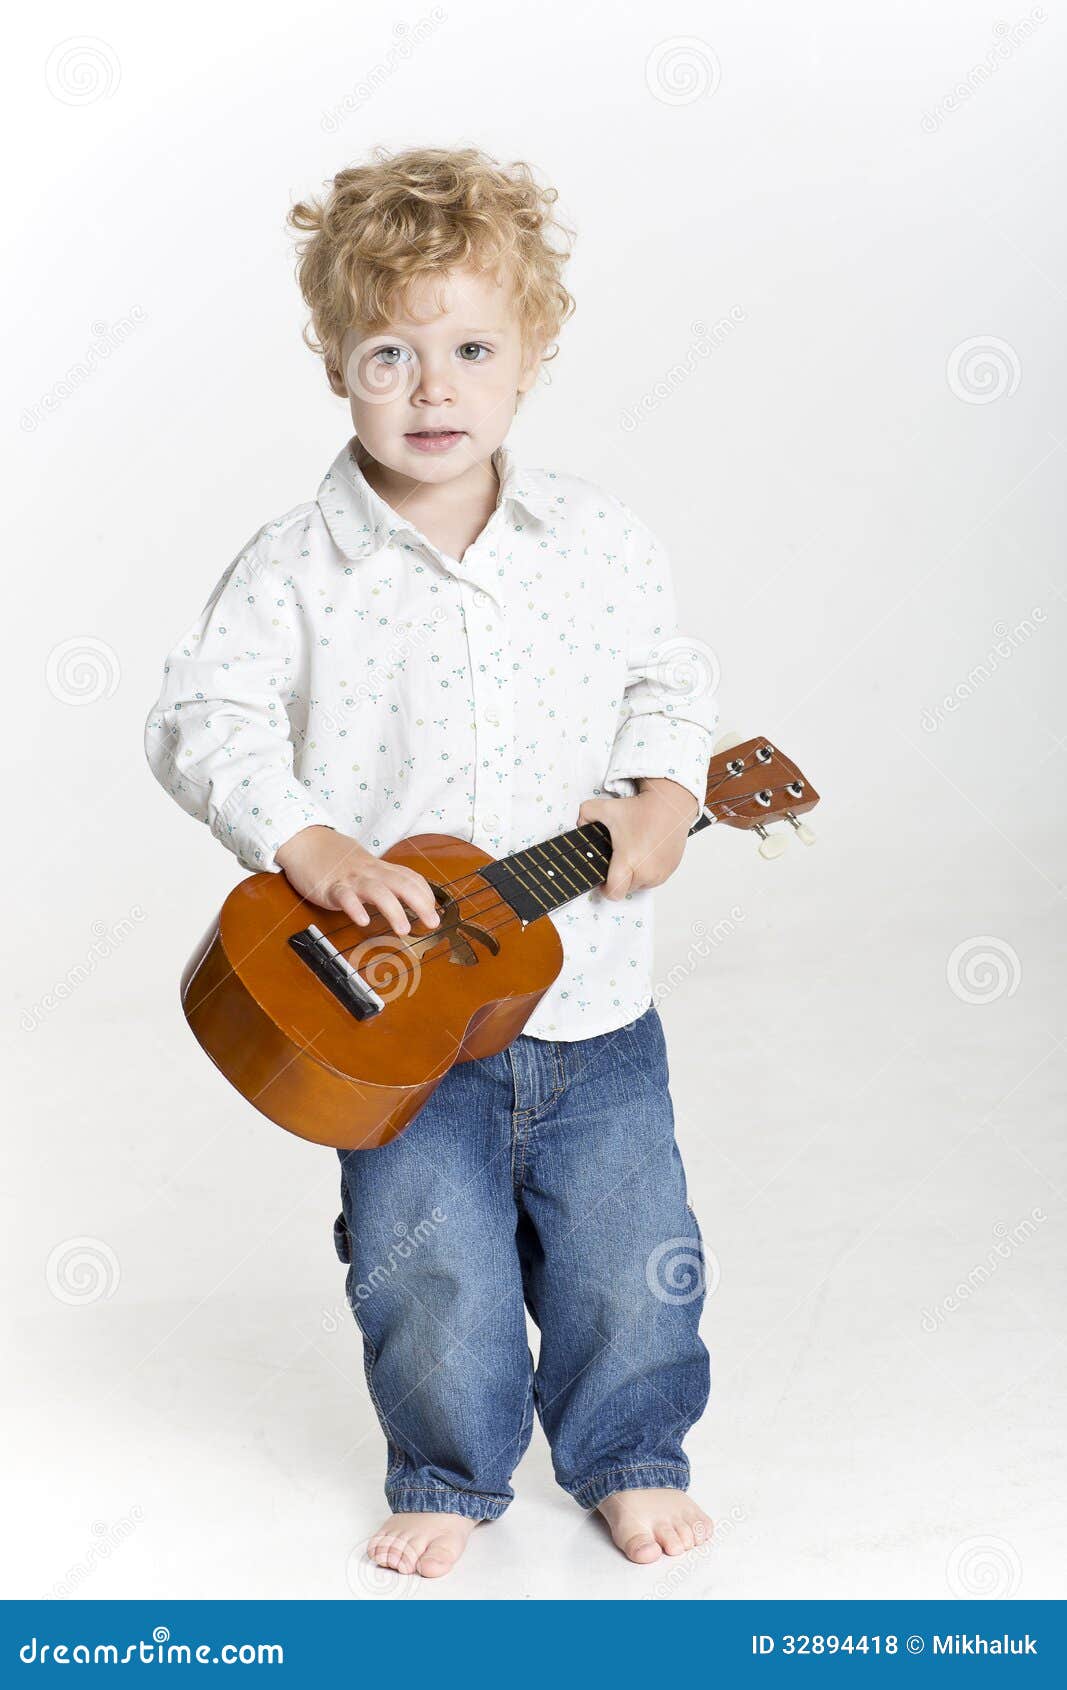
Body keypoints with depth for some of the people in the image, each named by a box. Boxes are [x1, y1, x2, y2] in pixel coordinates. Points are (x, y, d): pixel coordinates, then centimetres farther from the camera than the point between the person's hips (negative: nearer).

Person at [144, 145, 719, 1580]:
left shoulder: (602, 543, 0)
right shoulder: (298, 569, -8)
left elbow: (671, 679, 11)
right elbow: (200, 720, -12)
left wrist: (664, 796, -7)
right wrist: (308, 844, -24)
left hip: (590, 994, 2)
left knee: (633, 1259, 10)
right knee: (427, 1262, 1)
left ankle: (630, 1454, 37)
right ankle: (452, 1473, 30)